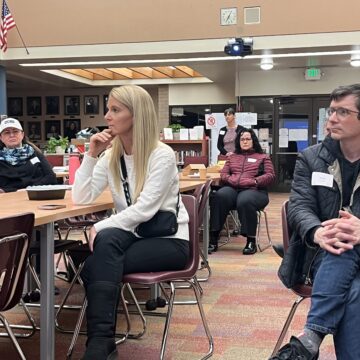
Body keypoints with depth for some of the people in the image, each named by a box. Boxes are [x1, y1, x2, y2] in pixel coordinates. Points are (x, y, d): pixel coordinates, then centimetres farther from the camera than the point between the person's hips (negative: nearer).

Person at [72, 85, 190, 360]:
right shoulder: (111, 155, 4)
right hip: (133, 234, 5)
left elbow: (145, 209, -22)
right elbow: (82, 198, -2)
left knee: (96, 267, -26)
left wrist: (100, 227, -26)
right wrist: (92, 155, -10)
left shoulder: (162, 155, -14)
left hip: (168, 240, -5)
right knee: (107, 240, -30)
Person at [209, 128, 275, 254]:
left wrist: (255, 181, -11)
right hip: (232, 188, 3)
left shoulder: (263, 157, 20)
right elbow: (223, 173, 19)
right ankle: (213, 239, -35)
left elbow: (270, 176, 7)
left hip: (254, 190, -2)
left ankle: (251, 241, -30)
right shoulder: (233, 157, 30)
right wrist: (231, 179, -5)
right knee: (219, 197, -34)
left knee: (244, 201, -40)